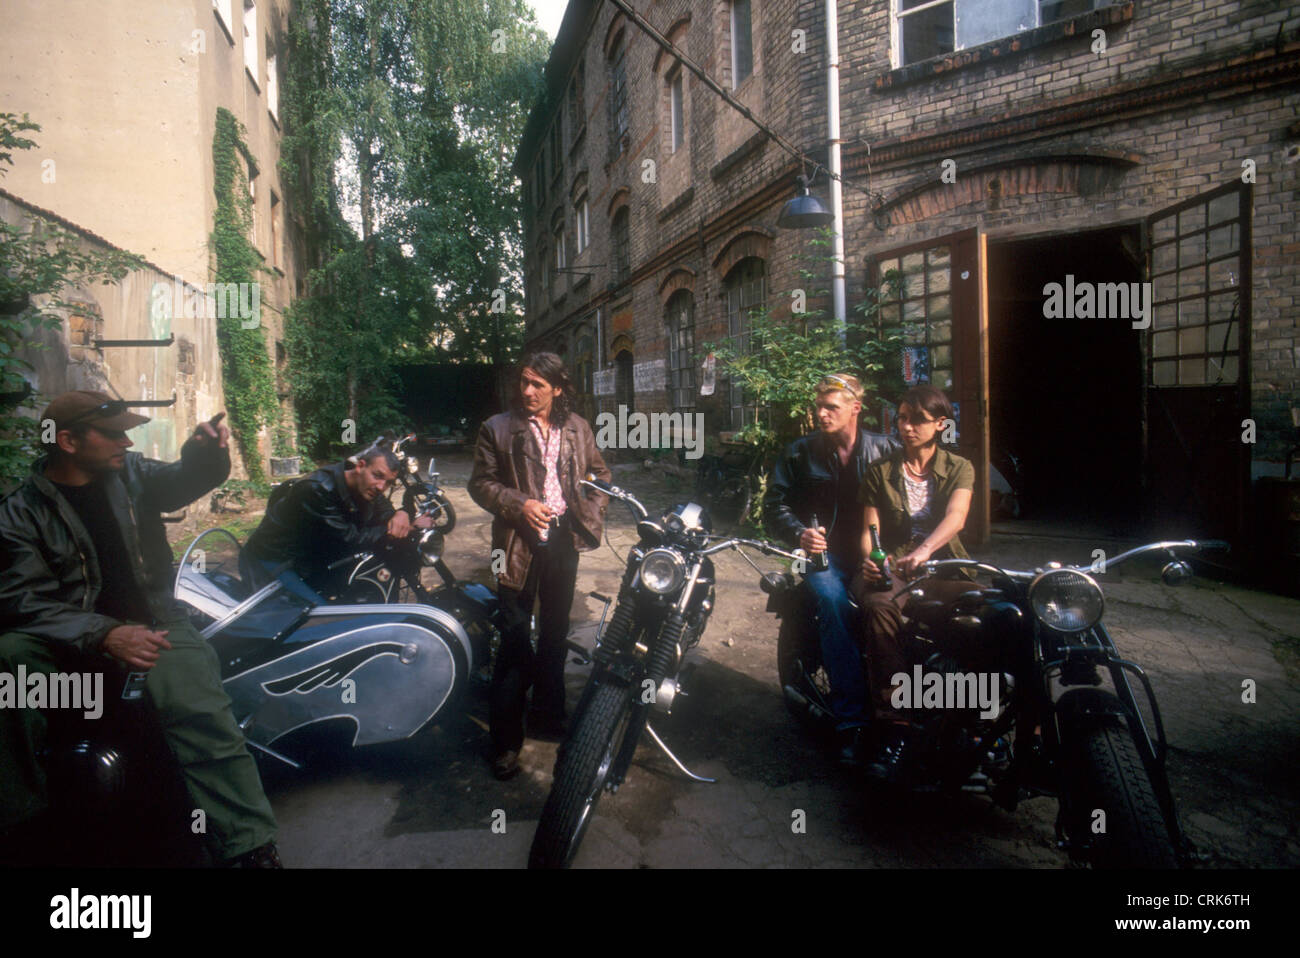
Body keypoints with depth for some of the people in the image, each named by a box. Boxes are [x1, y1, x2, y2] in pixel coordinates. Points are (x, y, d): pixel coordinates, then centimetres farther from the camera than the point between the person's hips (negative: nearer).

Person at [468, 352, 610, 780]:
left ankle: (548, 714, 33)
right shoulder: (498, 429, -2)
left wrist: (590, 511, 3)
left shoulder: (578, 429, 7)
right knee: (515, 637, -3)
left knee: (556, 632, 15)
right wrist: (520, 505, -17)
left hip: (563, 537, 4)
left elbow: (599, 473, 18)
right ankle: (506, 740, 7)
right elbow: (480, 482, -3)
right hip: (520, 543, -4)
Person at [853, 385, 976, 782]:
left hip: (945, 568, 1)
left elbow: (955, 517, -9)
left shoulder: (959, 469, 11)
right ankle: (894, 730, -33)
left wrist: (922, 551, -30)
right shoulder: (879, 471, 15)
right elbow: (869, 529, 7)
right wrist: (871, 558, -18)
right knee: (879, 607, -36)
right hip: (892, 568, 0)